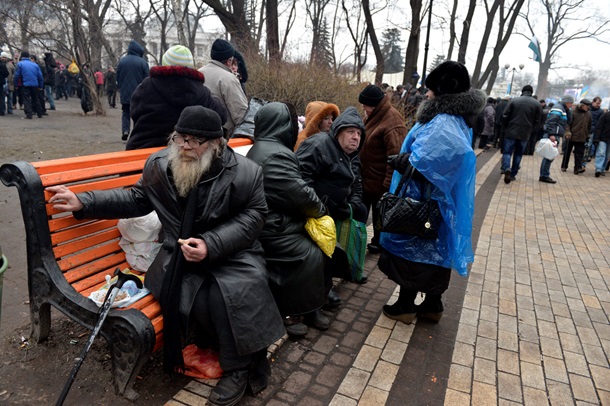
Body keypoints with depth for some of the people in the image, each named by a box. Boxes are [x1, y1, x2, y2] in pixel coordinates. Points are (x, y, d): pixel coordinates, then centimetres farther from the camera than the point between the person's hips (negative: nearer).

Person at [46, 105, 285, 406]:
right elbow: (138, 199, 16)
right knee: (195, 298, -27)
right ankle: (246, 355, -2)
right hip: (181, 253, 2)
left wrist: (210, 245, -22)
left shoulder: (245, 172, -9)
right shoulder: (159, 165, 3)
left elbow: (252, 218, -8)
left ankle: (238, 367, -2)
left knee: (234, 292, -31)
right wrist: (83, 203, 9)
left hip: (231, 253, -2)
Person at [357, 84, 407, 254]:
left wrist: (388, 185, -27)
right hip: (365, 177, 9)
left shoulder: (392, 122, -27)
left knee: (380, 214, 13)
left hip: (379, 181, -8)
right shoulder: (373, 115, 3)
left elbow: (396, 157, -29)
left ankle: (379, 243, 34)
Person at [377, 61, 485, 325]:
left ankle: (405, 306, 22)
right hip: (436, 203, 10)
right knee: (434, 251, 17)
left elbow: (454, 151, -39)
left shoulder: (444, 123, -23)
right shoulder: (455, 119, 9)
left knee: (412, 250, 5)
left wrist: (405, 162, -26)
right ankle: (433, 305, 31)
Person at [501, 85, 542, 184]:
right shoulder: (537, 104, 4)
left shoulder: (514, 100, -1)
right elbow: (537, 121, 4)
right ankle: (513, 174, 14)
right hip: (525, 134, 2)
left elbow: (505, 116, -3)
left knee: (507, 152, 3)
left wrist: (504, 129, 8)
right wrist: (529, 130, 17)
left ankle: (506, 169, -23)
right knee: (518, 154, 13)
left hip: (511, 131, -2)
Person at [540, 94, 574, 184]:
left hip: (555, 136, 10)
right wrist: (552, 134, -24)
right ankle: (544, 175, -9)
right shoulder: (558, 108, -8)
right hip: (552, 135, -10)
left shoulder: (563, 109, 24)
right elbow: (551, 122, -19)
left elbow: (569, 121, 22)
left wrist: (568, 110, 13)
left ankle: (544, 175, 12)